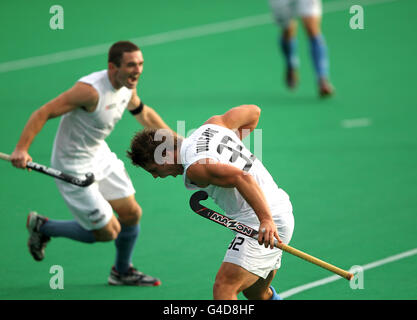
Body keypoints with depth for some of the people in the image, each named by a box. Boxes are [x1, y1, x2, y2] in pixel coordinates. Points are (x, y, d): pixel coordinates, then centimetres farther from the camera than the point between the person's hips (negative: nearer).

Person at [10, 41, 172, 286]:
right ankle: (42, 227, 19)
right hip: (74, 169, -8)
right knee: (107, 232, -1)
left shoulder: (128, 86, -4)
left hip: (99, 155, 8)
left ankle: (123, 271, 38)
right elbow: (44, 113, -29)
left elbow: (143, 113, 19)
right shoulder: (91, 90, -31)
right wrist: (21, 149, -37)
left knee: (132, 213, 11)